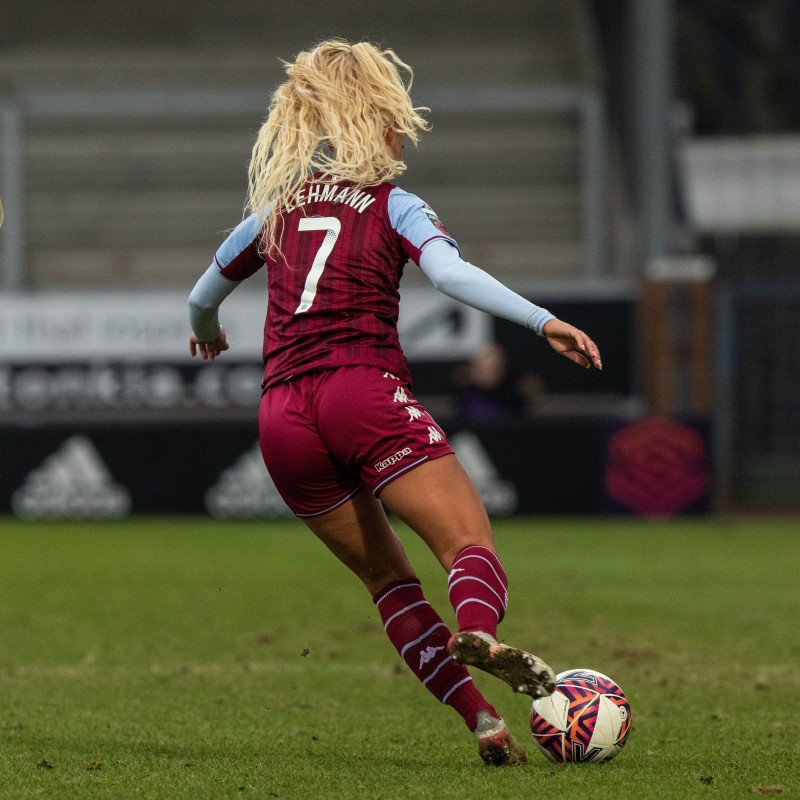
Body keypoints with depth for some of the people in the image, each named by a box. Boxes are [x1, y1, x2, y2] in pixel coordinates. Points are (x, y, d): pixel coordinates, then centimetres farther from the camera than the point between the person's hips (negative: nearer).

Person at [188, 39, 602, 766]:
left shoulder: (279, 207, 22)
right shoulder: (392, 206, 7)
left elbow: (204, 294, 36)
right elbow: (453, 273, -14)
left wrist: (208, 329, 59)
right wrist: (542, 321, -21)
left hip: (283, 419, 5)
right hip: (364, 392, -5)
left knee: (386, 576, 14)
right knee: (470, 540, -14)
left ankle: (480, 716, -2)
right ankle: (479, 631, -49)